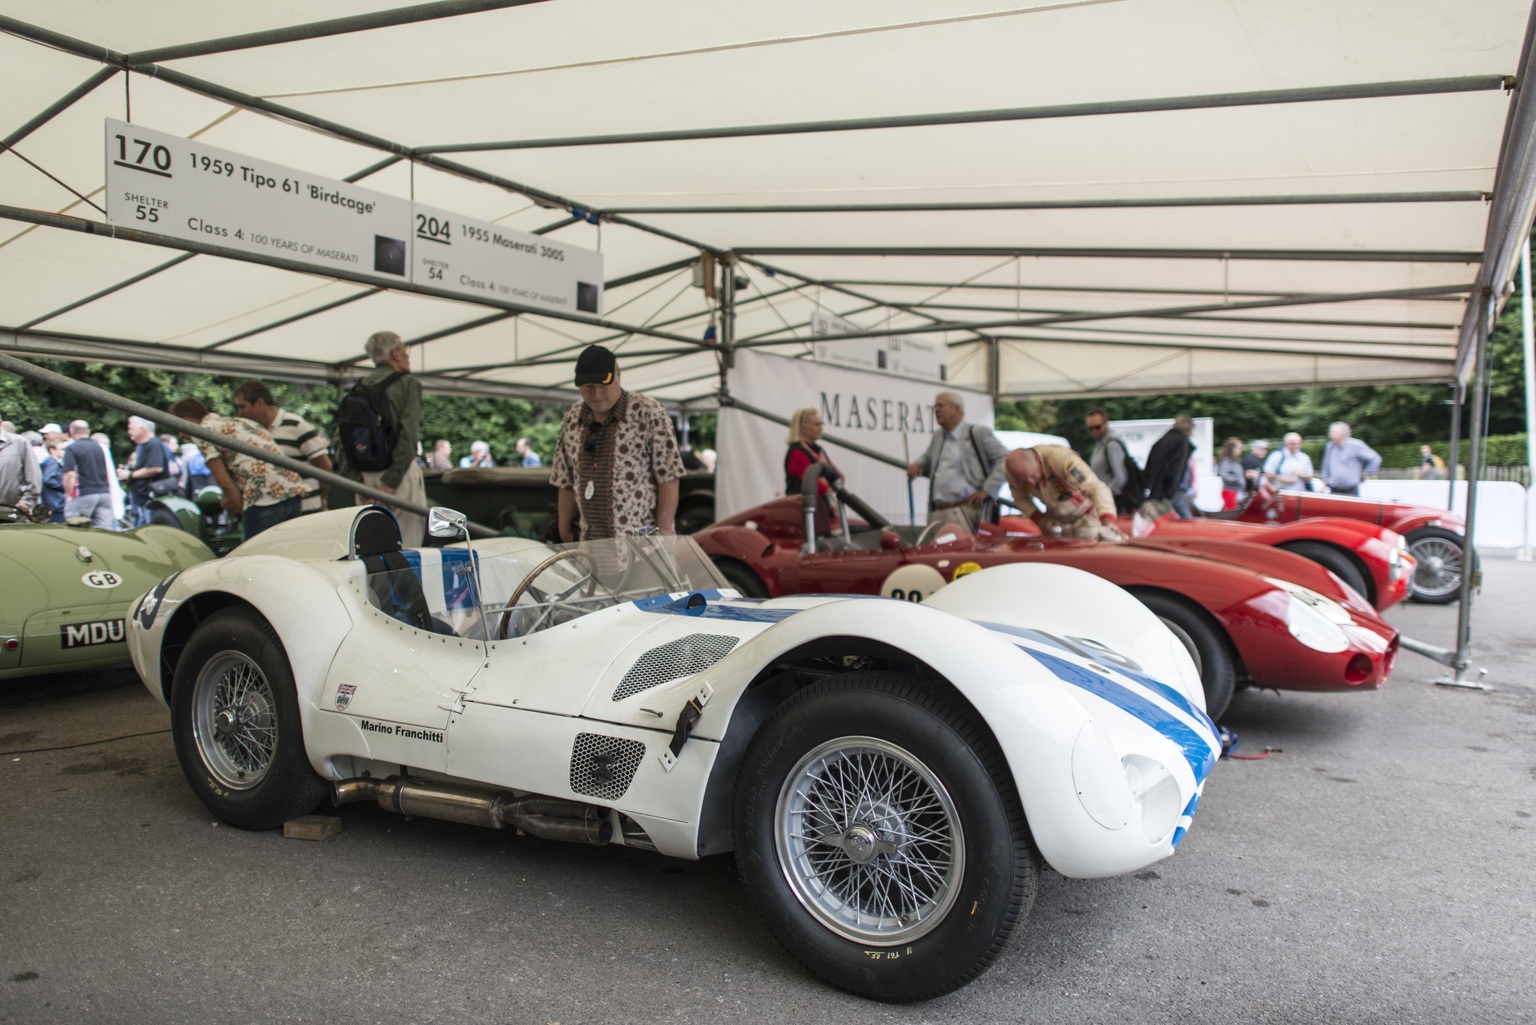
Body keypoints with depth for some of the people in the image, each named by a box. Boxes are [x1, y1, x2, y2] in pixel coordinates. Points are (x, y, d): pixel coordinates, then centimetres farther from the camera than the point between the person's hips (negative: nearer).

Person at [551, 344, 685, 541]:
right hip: (590, 542, 4)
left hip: (641, 540, -4)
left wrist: (663, 533, -13)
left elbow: (668, 478, -8)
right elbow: (566, 484, 15)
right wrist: (565, 534, 12)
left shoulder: (648, 412, -6)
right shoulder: (571, 419, 9)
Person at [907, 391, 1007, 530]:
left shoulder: (978, 433, -1)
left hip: (967, 512, -6)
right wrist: (918, 465, 12)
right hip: (937, 514, 6)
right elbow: (928, 459, 36)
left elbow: (1005, 459, -5)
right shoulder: (937, 437, 20)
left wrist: (987, 490, -11)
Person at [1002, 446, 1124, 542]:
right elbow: (1020, 498, -1)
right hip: (1056, 519, 4)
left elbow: (1096, 488, -40)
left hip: (1086, 514, -4)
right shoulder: (1011, 469, -22)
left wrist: (1108, 519, -53)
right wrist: (1038, 518, -15)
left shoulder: (1061, 458, -38)